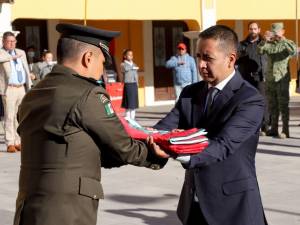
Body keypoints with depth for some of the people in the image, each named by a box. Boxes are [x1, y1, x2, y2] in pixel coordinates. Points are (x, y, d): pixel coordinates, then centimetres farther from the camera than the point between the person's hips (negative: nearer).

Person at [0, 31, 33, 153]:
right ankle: (10, 144, -4)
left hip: (21, 88, 5)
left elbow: (26, 70, 19)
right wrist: (12, 57, -20)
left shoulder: (21, 52, 18)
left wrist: (29, 87, 14)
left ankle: (17, 142, 11)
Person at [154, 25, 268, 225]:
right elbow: (164, 129, -7)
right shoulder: (190, 93, 6)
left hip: (232, 206, -5)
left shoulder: (250, 100, -15)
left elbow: (224, 145, -27)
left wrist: (182, 153, -44)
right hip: (194, 203, 6)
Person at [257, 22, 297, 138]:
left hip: (282, 79, -5)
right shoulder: (269, 44, 9)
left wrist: (282, 39, -29)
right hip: (270, 79, 5)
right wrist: (265, 40, -26)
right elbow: (259, 50, -8)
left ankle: (285, 131, -5)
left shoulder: (287, 43, 0)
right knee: (272, 105, 10)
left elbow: (294, 50, -21)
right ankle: (274, 129, 18)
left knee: (283, 105, -6)